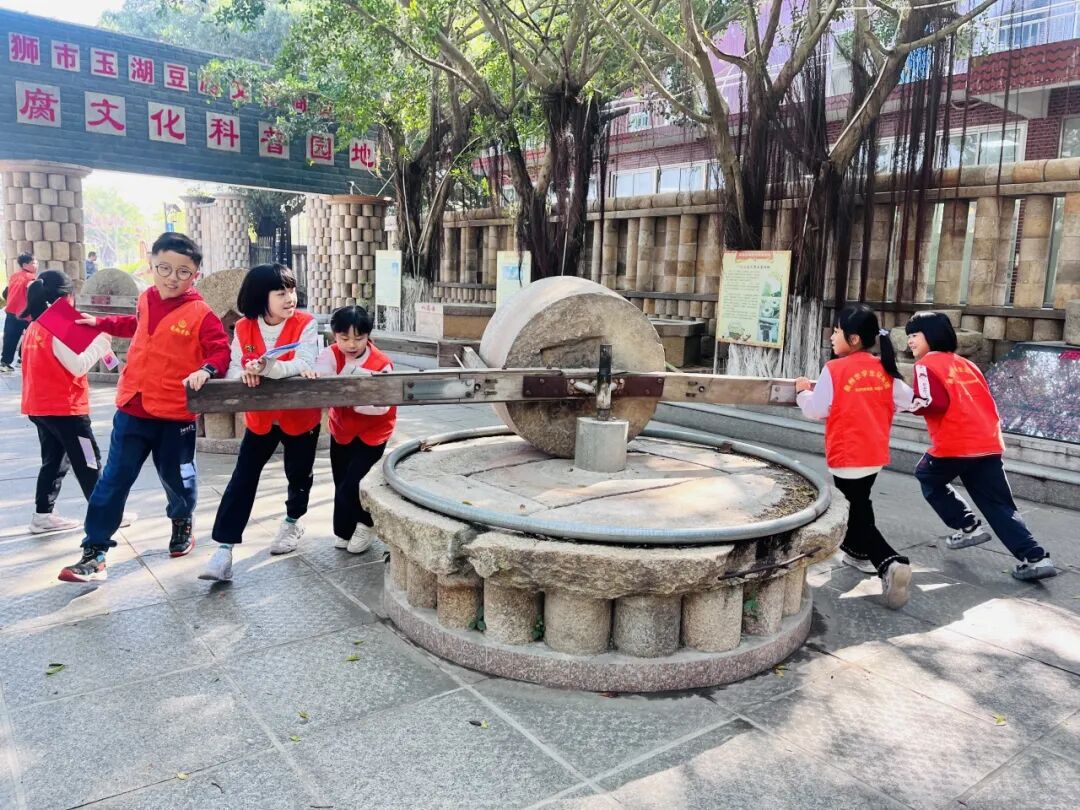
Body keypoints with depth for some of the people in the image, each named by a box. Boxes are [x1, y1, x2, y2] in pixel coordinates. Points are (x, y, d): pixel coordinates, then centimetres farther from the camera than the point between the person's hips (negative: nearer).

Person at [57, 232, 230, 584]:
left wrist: (206, 370, -35)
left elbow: (221, 351, -16)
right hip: (133, 410, 4)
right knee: (113, 481, 5)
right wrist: (100, 323, 31)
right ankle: (94, 553, 11)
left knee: (177, 477, 14)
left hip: (176, 414, -4)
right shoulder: (145, 301, 5)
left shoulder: (200, 314, -13)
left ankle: (182, 524, 44)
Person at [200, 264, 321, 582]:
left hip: (300, 416, -2)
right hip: (260, 417, 2)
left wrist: (266, 367, -43)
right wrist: (245, 373, -32)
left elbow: (303, 365, -28)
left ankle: (292, 523, 42)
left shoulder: (305, 324, -16)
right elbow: (233, 369, -8)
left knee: (299, 475, 14)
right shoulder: (243, 328, -7)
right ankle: (224, 550, 0)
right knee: (242, 480, -3)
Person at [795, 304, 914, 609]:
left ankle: (890, 563, -15)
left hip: (847, 457, -7)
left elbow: (816, 410, -12)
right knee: (859, 504, 26)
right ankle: (858, 551, 39)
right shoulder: (884, 369, 3)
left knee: (855, 514, 0)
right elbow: (905, 400, 9)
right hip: (875, 454, 7)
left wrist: (803, 391, 8)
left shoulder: (835, 369, -14)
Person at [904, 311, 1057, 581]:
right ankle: (1035, 558, -2)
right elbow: (987, 402, 21)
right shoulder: (966, 364, 22)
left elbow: (934, 403, -16)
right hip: (989, 443, 7)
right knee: (1000, 505, 8)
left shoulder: (926, 364, -1)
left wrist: (909, 403, -2)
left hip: (955, 445, -7)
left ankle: (968, 527, 17)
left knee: (927, 477, 21)